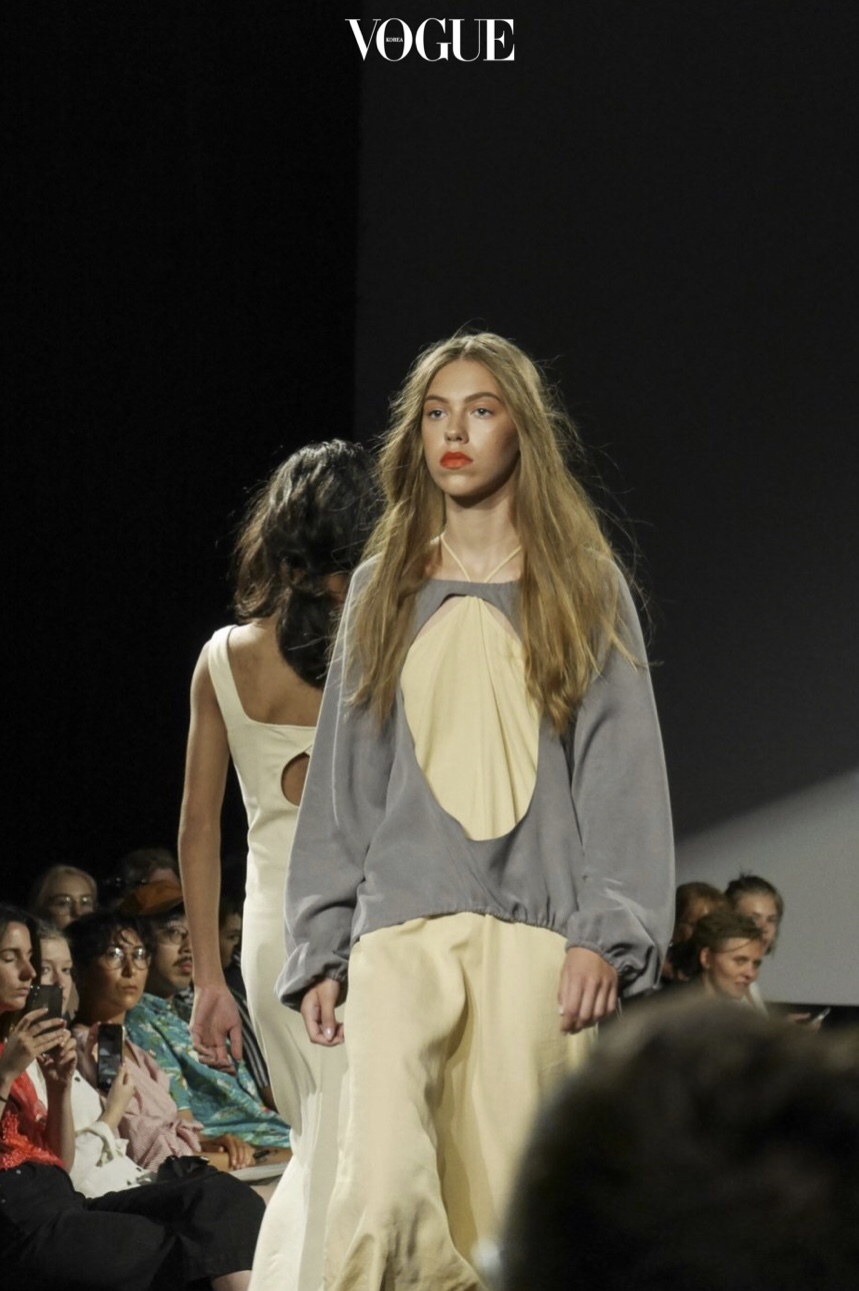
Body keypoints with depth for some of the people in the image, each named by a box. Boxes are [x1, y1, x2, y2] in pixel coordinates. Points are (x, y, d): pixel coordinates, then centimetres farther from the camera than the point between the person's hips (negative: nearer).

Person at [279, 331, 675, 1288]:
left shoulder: (582, 589, 11)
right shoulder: (383, 592, 17)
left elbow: (621, 771, 4)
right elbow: (340, 784, 17)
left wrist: (608, 932, -8)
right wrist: (318, 953, 10)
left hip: (533, 929, -1)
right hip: (400, 926, 1)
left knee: (507, 1200, -6)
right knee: (383, 1195, -19)